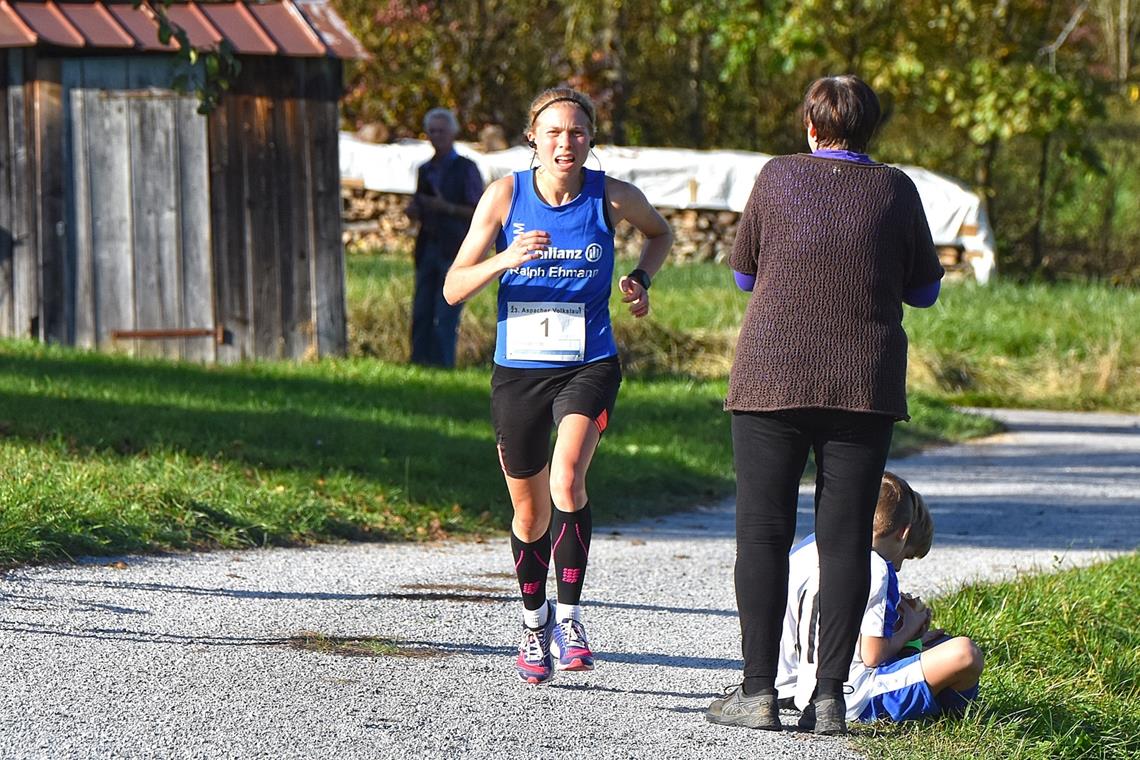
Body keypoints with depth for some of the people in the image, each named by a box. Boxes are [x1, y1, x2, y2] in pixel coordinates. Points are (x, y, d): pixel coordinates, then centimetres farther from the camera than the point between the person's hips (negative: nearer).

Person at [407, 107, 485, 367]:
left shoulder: (466, 169, 0)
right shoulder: (425, 170, 18)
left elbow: (480, 212, -4)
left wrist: (447, 208, -17)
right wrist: (414, 212, 3)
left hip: (455, 251, -6)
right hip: (428, 248, 6)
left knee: (445, 318, -11)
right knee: (421, 315, -1)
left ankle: (443, 368, -10)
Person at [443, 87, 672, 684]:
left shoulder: (611, 197, -5)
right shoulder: (505, 196, -5)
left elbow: (660, 233, 19)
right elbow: (454, 289, -6)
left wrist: (641, 278, -1)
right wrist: (506, 259, -23)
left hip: (588, 366, -2)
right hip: (518, 369, 2)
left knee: (567, 480, -26)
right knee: (529, 511, 11)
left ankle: (568, 617, -16)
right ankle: (534, 624, 35)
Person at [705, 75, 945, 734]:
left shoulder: (778, 178, 0)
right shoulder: (896, 191, 1)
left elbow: (744, 273, 12)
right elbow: (925, 290, 10)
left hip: (773, 380, -1)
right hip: (866, 384, 1)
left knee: (764, 532, 3)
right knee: (845, 537, 3)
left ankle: (759, 691, -1)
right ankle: (830, 696, -1)